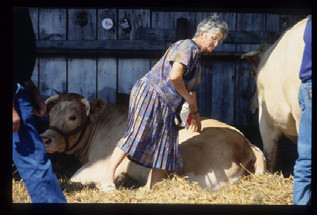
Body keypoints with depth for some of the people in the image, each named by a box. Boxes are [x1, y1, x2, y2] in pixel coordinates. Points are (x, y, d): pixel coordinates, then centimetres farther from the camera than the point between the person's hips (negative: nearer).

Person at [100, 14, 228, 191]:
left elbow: (191, 89, 34)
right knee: (137, 134, -18)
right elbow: (174, 77, -22)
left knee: (164, 145, 4)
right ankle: (109, 177, -17)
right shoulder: (188, 47, -9)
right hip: (150, 94, -10)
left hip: (165, 107, 10)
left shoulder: (196, 58, 23)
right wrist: (189, 99, -8)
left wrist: (195, 114, 37)